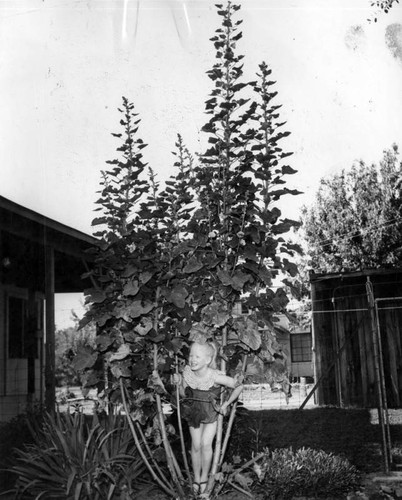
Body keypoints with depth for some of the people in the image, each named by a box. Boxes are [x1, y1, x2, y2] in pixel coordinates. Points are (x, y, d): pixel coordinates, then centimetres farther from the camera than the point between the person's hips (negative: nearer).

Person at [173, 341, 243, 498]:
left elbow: (239, 386, -16)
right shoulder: (187, 373, -19)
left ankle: (204, 477, 9)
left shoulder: (215, 377, -30)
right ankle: (196, 478, 27)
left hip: (211, 412, -3)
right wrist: (179, 383, -21)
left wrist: (226, 404, -11)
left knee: (206, 444, -13)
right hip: (193, 412, 3)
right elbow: (184, 394, -1)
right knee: (196, 445, 7)